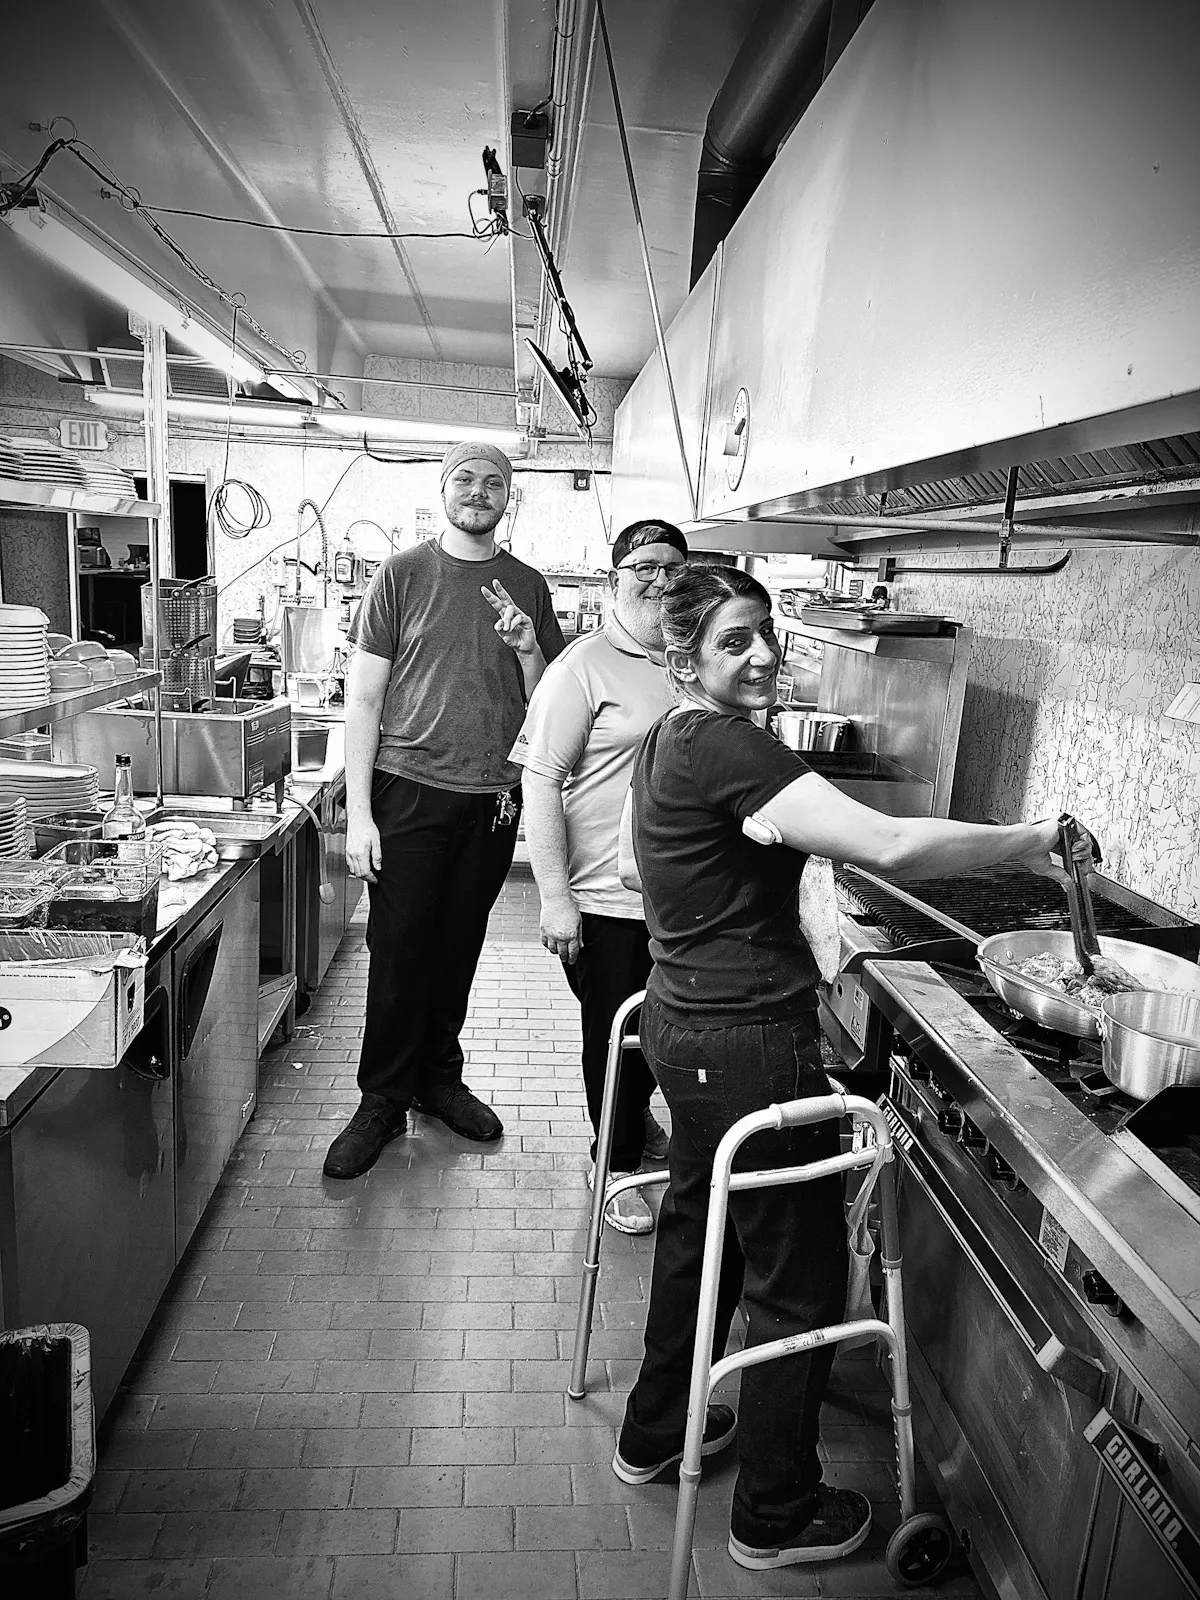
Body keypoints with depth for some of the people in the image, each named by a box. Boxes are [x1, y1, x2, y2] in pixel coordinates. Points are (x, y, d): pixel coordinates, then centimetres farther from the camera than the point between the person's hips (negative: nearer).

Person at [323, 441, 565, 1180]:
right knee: (399, 950, 2)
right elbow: (365, 696, -3)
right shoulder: (402, 575, -1)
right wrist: (359, 811, -9)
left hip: (493, 798, 3)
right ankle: (382, 1101, 18)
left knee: (460, 948, 12)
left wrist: (527, 648, -12)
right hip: (409, 792, -2)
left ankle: (440, 1078, 31)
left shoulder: (528, 587, 7)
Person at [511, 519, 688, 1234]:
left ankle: (638, 1115, 49)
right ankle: (616, 1162, 32)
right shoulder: (585, 666, -12)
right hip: (608, 900, -6)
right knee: (614, 1036, 10)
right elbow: (541, 781, -14)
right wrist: (555, 898, -18)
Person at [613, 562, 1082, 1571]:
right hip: (749, 1049, -10)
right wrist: (1027, 842, -17)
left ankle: (654, 1433, 47)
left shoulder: (672, 740, 7)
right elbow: (890, 848, -31)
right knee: (800, 1280, 9)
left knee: (701, 1224, 27)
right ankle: (776, 1517, 31)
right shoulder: (727, 748, -23)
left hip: (686, 1024, 10)